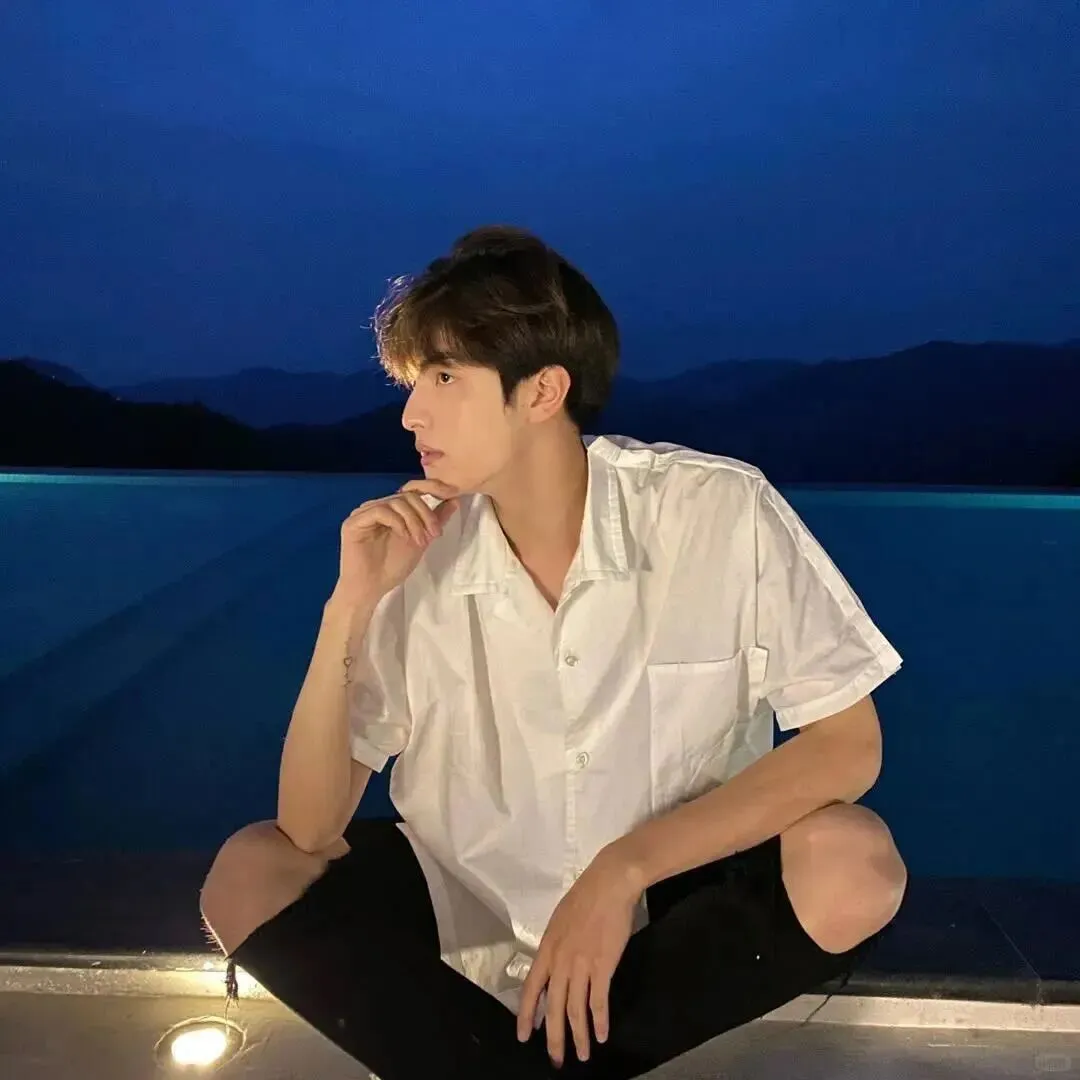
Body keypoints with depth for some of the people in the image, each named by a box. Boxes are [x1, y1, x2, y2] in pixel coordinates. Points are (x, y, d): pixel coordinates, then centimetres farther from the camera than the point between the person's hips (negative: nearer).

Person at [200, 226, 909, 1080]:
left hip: (675, 908, -1)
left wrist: (624, 866, -25)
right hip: (472, 918, 2)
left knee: (853, 863, -28)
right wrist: (349, 609, -26)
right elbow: (309, 830, -12)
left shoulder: (718, 510, -19)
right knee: (249, 875, -15)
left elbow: (848, 744, -17)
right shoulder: (420, 554, -12)